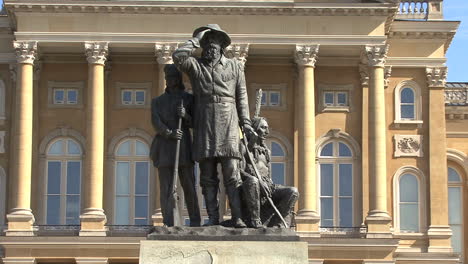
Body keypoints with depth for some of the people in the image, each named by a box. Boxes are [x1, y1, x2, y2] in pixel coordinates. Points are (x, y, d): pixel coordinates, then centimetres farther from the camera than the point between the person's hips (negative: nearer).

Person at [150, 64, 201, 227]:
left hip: (184, 146, -1)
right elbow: (156, 123, -2)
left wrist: (185, 115, -16)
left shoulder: (189, 99, 10)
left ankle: (195, 223, 6)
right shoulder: (157, 101, 12)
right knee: (165, 187, -6)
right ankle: (168, 225, -8)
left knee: (188, 186, -3)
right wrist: (169, 133, -20)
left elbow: (195, 124, 5)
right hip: (164, 147, 1)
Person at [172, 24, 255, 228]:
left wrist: (245, 122, 6)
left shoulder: (234, 67, 15)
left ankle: (237, 217, -11)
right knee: (207, 176, 0)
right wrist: (196, 40, -1)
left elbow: (241, 96, 14)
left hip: (228, 126, -1)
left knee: (232, 174, -9)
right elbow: (177, 57, -8)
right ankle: (213, 217, 2)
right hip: (204, 125, 1)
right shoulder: (195, 65, 12)